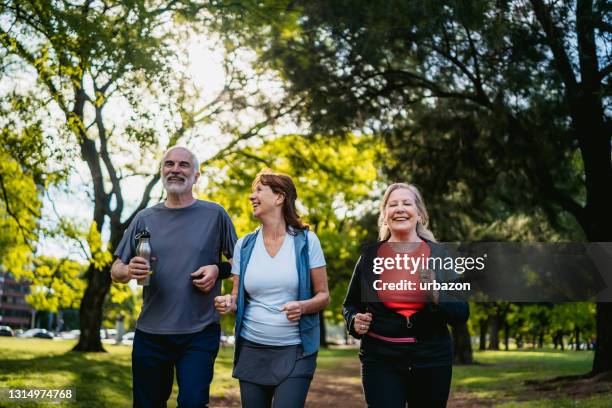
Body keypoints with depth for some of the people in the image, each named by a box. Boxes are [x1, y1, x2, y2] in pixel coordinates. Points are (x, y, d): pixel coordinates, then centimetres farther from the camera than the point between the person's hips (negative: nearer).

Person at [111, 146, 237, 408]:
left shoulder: (215, 214, 1)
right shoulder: (144, 219, 7)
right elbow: (116, 271, 9)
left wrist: (218, 270, -14)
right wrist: (129, 271, -14)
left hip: (200, 334, -3)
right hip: (150, 333, 3)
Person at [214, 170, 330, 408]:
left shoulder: (306, 241, -3)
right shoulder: (244, 245, 6)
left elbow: (323, 296, 0)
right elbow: (237, 297, 12)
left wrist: (302, 307, -20)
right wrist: (228, 303, -11)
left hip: (295, 351, -3)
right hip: (251, 350, 3)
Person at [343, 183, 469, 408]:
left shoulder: (438, 254, 0)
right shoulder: (370, 255, 1)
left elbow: (461, 313, 0)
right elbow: (350, 305, 13)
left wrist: (436, 296, -18)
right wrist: (355, 321, -8)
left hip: (432, 360, 1)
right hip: (381, 359, -1)